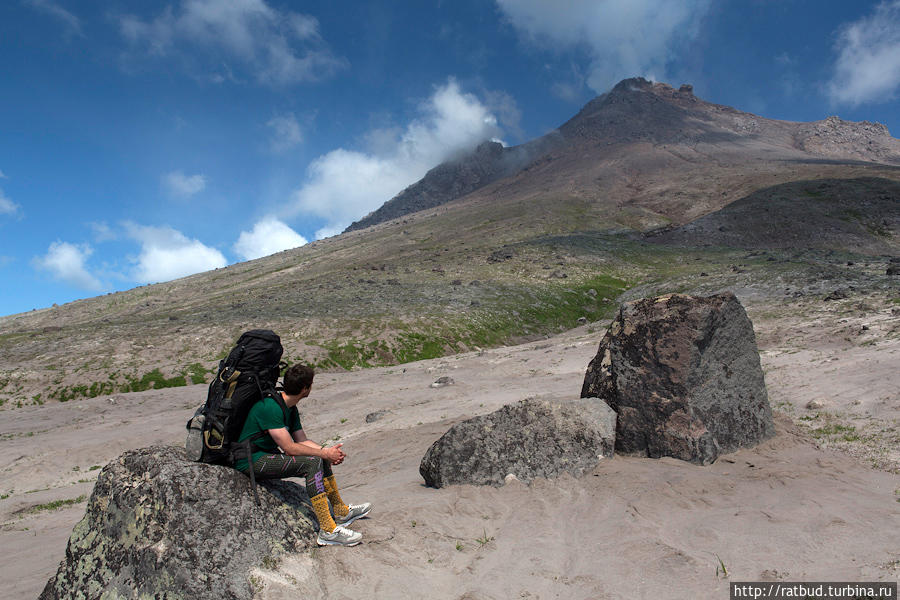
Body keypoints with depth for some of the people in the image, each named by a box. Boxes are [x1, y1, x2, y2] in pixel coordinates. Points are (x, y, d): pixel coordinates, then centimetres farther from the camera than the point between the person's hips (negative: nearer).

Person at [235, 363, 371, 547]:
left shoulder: (290, 407, 8)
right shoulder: (270, 406, -23)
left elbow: (302, 440, 9)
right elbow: (289, 448, -26)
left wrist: (328, 451, -8)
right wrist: (325, 453, -18)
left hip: (267, 454, 10)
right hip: (251, 461, -10)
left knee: (322, 458, 8)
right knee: (312, 462, -25)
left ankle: (341, 512, 20)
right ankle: (328, 531, -26)